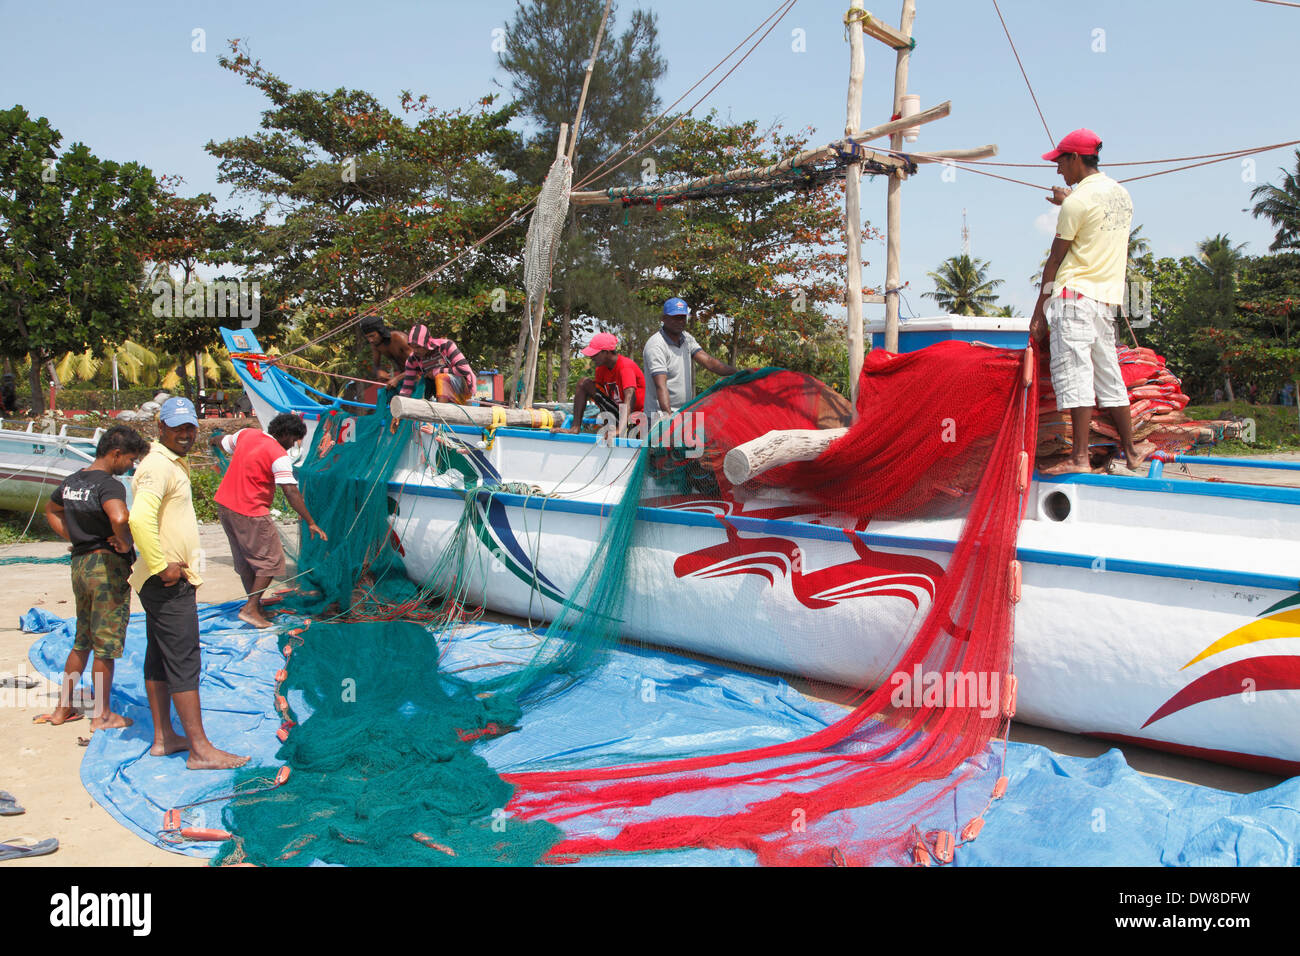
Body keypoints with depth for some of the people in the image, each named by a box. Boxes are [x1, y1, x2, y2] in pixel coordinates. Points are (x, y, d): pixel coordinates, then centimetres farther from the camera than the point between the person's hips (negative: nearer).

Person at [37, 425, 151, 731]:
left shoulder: (72, 481, 8)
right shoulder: (110, 485, -18)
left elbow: (51, 510, 26)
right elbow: (118, 517, -38)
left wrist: (73, 538, 18)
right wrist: (124, 543, -20)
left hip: (80, 564, 8)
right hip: (108, 567, -8)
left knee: (82, 642, 20)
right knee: (106, 644, 3)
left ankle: (63, 708, 28)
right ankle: (102, 715, 13)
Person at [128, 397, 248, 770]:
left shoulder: (173, 463, 17)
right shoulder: (159, 466, -16)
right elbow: (140, 518, -31)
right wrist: (162, 566, -24)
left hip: (169, 578, 11)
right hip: (168, 583, -11)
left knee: (159, 658, 15)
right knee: (183, 662, -8)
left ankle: (163, 737, 23)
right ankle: (200, 749, -5)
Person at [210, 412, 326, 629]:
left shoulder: (246, 434, 7)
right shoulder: (278, 456, -16)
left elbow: (222, 441, 29)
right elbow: (291, 492, -22)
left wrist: (214, 440, 55)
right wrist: (311, 523, -21)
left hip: (224, 504, 9)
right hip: (250, 513, -9)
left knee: (245, 560, 19)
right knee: (271, 560, -1)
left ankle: (255, 603, 29)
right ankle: (250, 609, -5)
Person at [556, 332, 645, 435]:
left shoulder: (625, 366, -24)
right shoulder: (601, 368, 0)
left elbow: (630, 397, -38)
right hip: (616, 409, 7)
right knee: (584, 383, -2)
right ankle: (575, 428, -10)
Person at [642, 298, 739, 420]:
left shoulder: (687, 338, 11)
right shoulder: (655, 346, -15)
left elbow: (708, 361, 3)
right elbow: (660, 386, -23)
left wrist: (737, 373, -11)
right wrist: (668, 415, -33)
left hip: (685, 413, 7)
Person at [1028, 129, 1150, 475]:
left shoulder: (1077, 201, -9)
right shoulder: (1120, 193, 15)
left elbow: (1056, 258, -6)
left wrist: (1039, 310, -2)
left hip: (1074, 295, -8)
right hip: (1108, 295, 8)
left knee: (1074, 374, -12)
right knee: (1108, 375, 13)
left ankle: (1080, 457, -17)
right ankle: (1130, 450, 18)